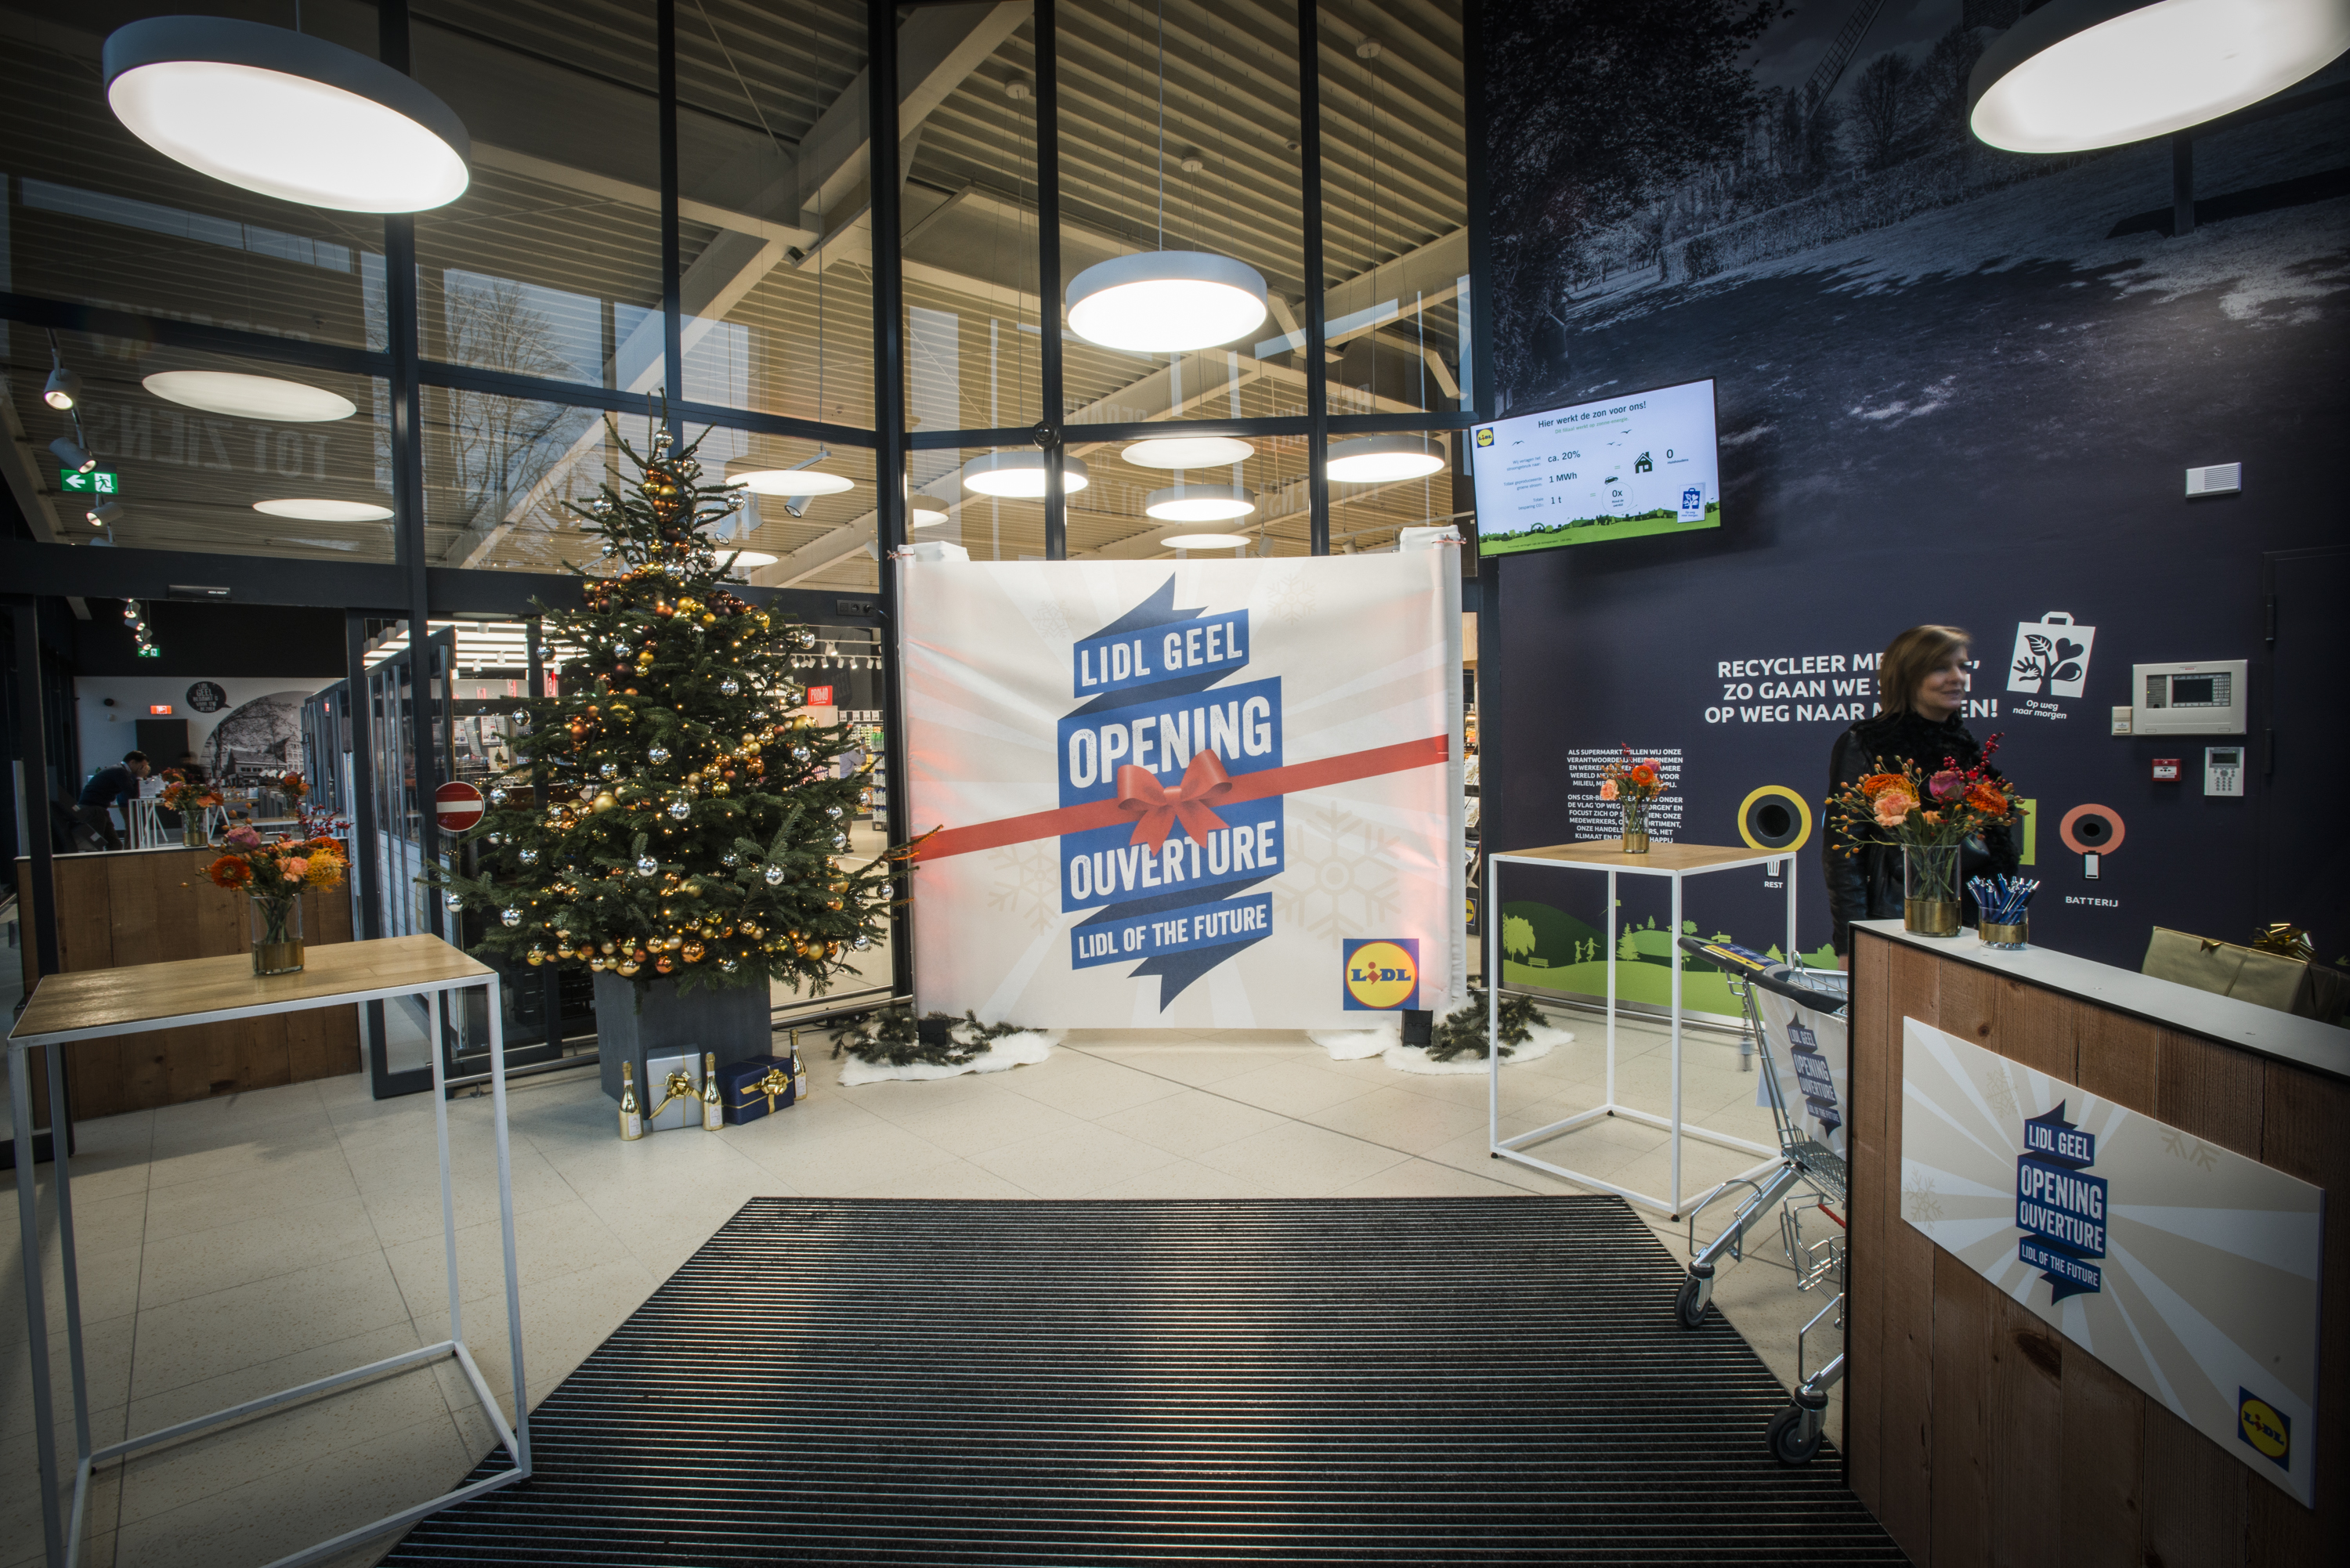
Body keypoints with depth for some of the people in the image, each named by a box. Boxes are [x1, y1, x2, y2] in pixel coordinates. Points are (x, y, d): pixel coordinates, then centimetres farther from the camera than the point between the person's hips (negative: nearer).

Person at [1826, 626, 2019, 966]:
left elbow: (1999, 849, 19)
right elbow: (1842, 852, -8)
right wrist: (1851, 947, -13)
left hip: (1969, 928, 5)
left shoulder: (1971, 751, 13)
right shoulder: (1863, 746, -4)